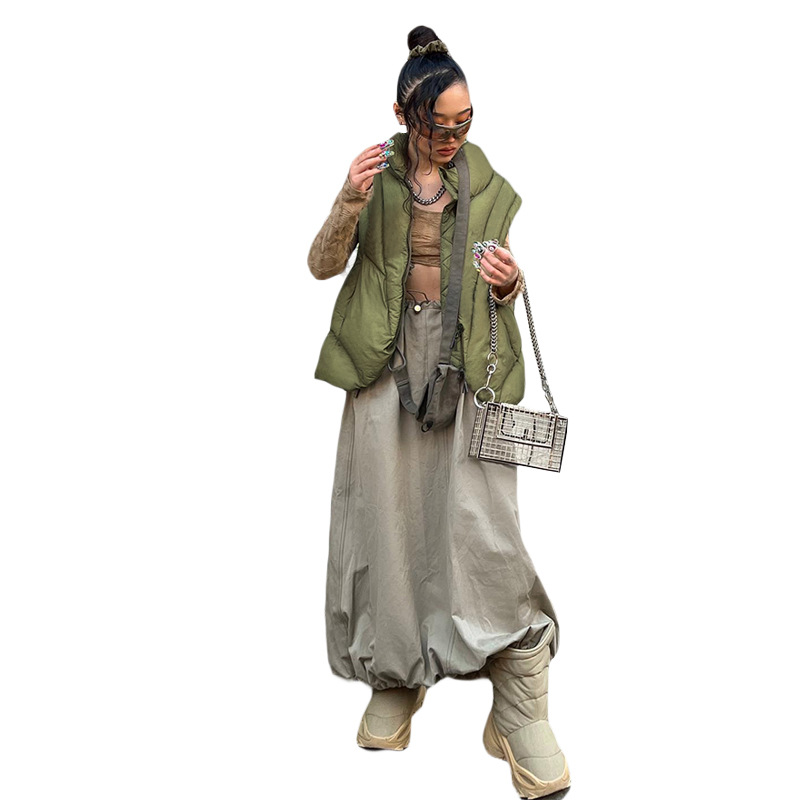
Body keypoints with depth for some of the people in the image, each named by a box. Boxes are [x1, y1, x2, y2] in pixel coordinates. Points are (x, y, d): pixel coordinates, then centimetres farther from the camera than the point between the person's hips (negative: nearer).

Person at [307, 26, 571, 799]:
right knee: (384, 517, 2)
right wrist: (350, 202, -18)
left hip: (467, 359, -1)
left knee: (482, 523, -12)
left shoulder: (491, 187, 7)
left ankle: (521, 714, -5)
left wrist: (510, 282, -12)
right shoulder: (378, 171, 6)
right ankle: (394, 680, 20)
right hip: (386, 355, 1)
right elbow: (322, 265, 0)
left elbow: (506, 293, 13)